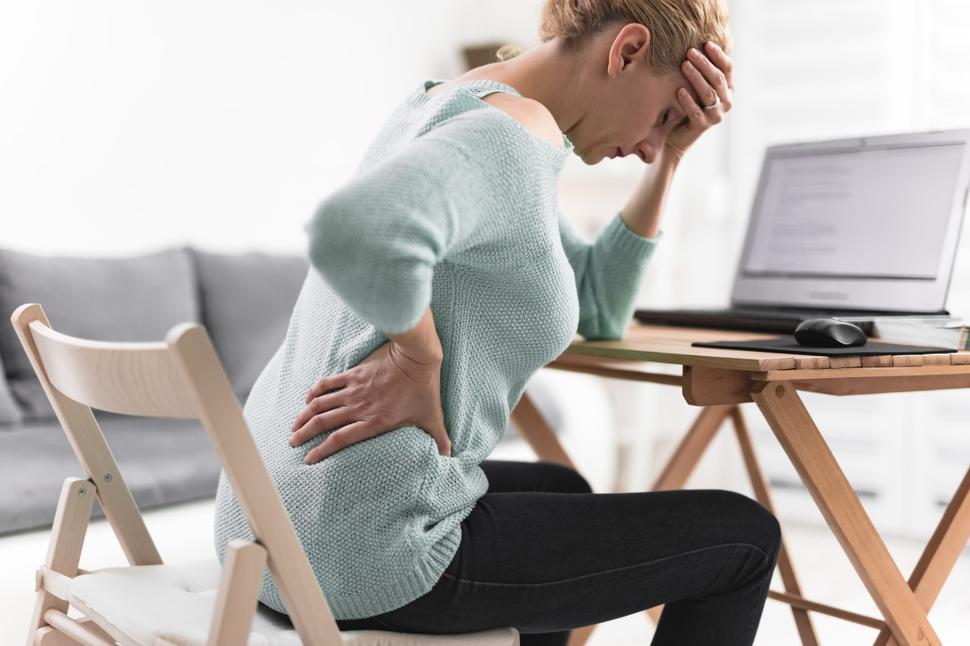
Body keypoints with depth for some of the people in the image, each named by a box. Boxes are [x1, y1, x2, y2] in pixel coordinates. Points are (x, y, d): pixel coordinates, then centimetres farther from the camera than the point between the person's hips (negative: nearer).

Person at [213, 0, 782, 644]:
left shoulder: (453, 104, 13)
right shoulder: (519, 132, -17)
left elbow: (599, 310, 19)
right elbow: (357, 232, -41)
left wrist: (669, 157, 10)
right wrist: (418, 351, -21)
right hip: (372, 556, -10)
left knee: (562, 493, 36)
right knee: (743, 537, 5)